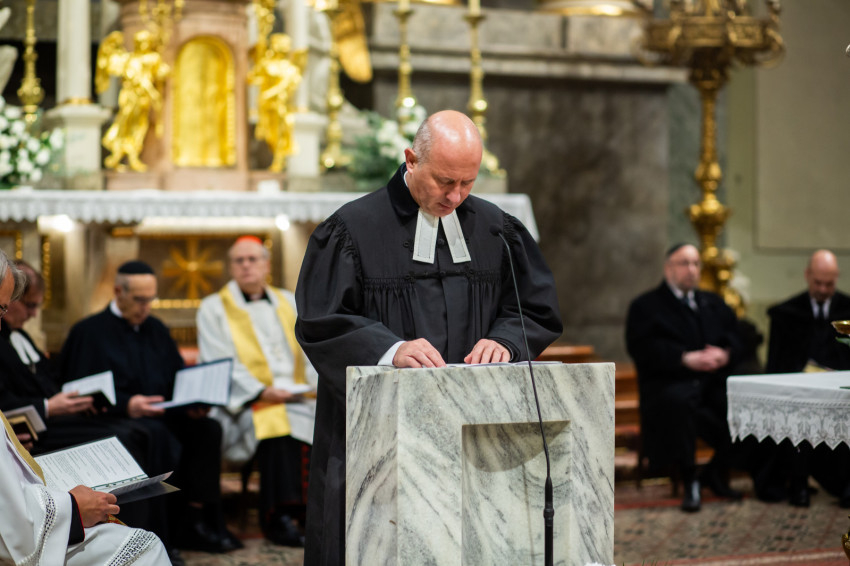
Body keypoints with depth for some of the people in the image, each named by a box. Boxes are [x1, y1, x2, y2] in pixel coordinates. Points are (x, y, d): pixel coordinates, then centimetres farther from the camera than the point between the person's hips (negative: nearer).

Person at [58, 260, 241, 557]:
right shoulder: (89, 332, 1)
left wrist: (192, 402, -5)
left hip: (161, 415, 6)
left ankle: (196, 520, -21)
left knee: (207, 428, -23)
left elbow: (179, 379, 18)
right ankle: (164, 526, -31)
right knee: (157, 434, -37)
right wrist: (126, 405, -24)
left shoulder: (156, 329, 20)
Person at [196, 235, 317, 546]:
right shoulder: (214, 308, 7)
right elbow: (219, 366, -4)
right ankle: (279, 516, -34)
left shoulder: (288, 302, 21)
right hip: (247, 404, -4)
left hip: (296, 393, 4)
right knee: (276, 420, -36)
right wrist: (261, 392, -18)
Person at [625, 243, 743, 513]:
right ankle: (689, 482, -28)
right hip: (670, 382, -5)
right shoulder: (645, 306, 9)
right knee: (677, 401, -39)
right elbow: (642, 348, -8)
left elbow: (736, 336, 14)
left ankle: (717, 472, -2)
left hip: (714, 381, 5)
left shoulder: (713, 303, 26)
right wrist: (685, 359, -20)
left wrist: (724, 353, -10)